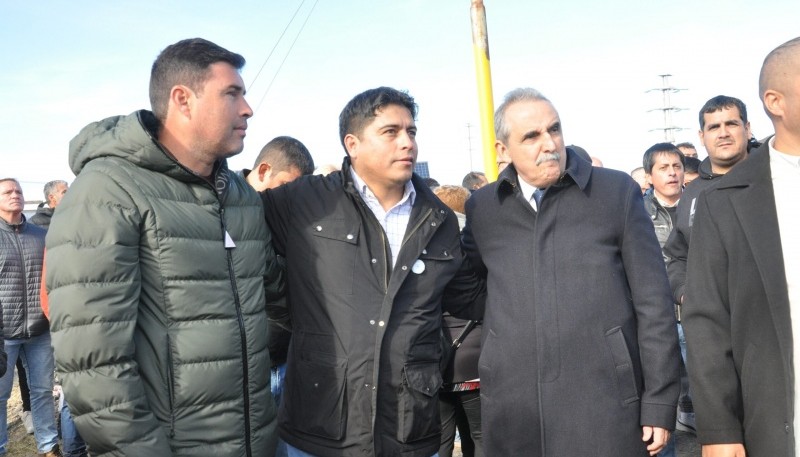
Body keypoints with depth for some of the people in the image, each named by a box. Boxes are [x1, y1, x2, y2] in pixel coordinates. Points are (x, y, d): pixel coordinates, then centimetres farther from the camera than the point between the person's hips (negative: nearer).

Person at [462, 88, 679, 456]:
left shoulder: (618, 192, -1)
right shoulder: (482, 208, 5)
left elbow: (653, 305, -2)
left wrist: (659, 403, -3)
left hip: (606, 409, -1)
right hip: (513, 413, 2)